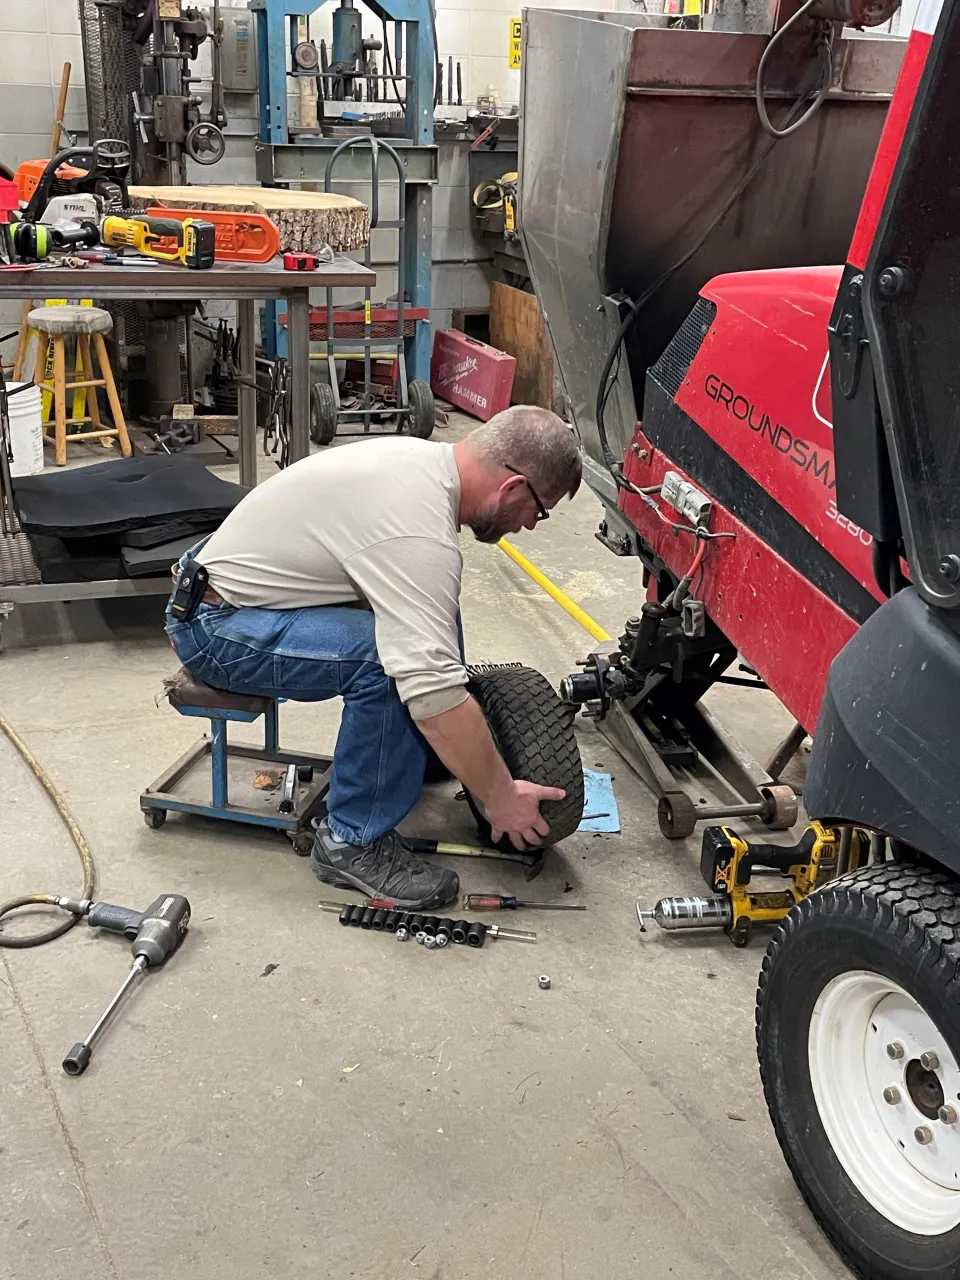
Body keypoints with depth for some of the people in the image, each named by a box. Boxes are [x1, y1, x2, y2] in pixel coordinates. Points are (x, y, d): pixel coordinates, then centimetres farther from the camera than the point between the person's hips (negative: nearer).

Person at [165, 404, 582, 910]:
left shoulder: (425, 456, 2)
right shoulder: (419, 534, -30)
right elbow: (433, 691, -34)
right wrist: (500, 798, -22)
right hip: (213, 628, -10)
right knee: (392, 662, -29)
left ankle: (418, 752, 23)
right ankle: (353, 843, -13)